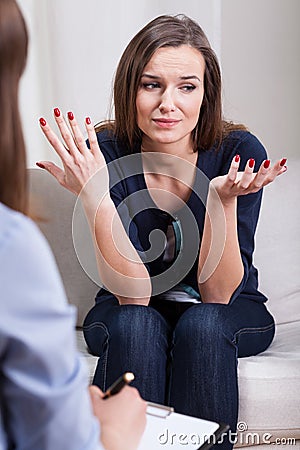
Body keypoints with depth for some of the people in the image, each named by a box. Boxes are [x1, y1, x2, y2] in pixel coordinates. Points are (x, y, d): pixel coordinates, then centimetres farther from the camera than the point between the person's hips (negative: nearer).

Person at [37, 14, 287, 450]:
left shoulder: (240, 152, -19)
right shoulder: (105, 152, -18)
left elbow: (218, 293, -20)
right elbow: (133, 293, -24)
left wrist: (224, 199, -35)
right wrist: (94, 196, -37)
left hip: (228, 314, 0)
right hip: (127, 313, 0)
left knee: (201, 324, -31)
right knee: (134, 324, -31)